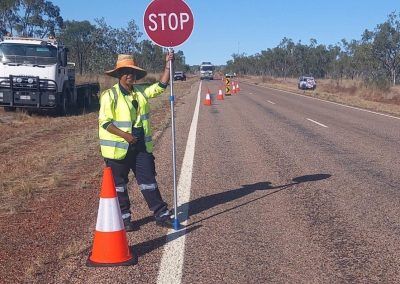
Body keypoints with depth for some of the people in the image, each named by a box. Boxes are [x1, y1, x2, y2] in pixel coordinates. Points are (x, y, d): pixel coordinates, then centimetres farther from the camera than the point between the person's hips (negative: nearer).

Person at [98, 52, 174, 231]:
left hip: (141, 146, 5)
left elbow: (161, 85, 7)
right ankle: (123, 218, 20)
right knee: (119, 184, 7)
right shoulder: (110, 95, -10)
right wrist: (124, 135, -22)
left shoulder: (141, 91, 9)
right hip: (118, 148, -5)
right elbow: (104, 122, -14)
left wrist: (167, 65, -4)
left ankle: (161, 215, 13)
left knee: (148, 180, 8)